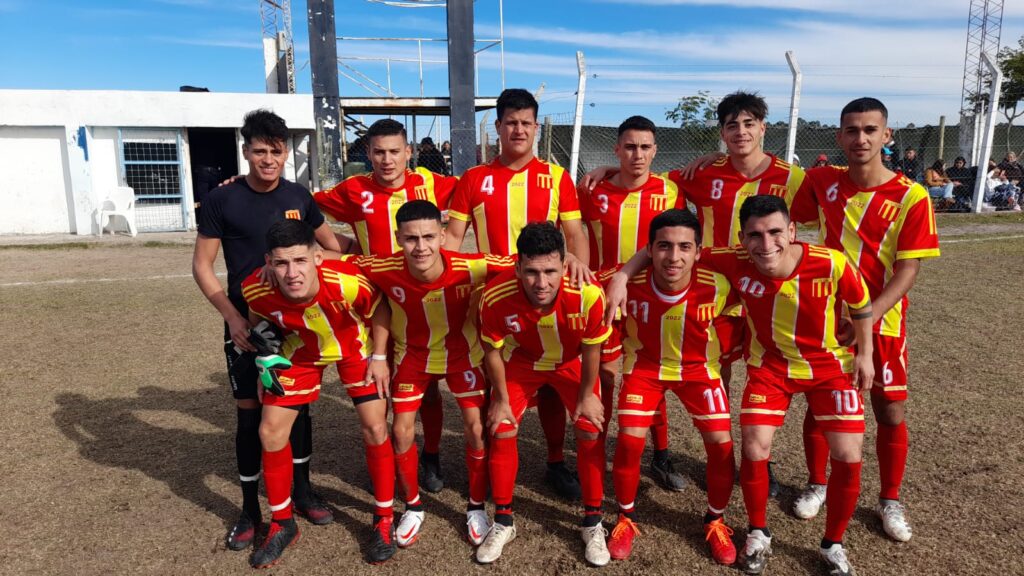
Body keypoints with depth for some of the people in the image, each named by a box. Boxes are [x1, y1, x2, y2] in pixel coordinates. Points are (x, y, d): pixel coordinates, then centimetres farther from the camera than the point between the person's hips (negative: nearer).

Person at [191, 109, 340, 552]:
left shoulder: (299, 197, 1)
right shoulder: (221, 200, -8)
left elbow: (330, 243, 16)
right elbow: (202, 265, -4)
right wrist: (232, 316, -14)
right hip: (247, 323, -2)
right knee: (250, 412, 3)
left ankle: (302, 492, 28)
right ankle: (250, 511, 19)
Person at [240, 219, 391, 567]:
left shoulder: (349, 282, -40)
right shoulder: (257, 290, -30)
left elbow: (380, 311, -17)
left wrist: (379, 357, -14)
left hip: (353, 346, -2)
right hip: (301, 352, 3)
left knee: (375, 428, -8)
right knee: (271, 431, -1)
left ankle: (383, 519, 14)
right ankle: (282, 524, 21)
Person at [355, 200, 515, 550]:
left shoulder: (470, 268, -35)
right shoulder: (386, 271, -31)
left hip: (462, 354, -1)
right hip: (413, 356, 1)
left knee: (476, 428, -1)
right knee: (402, 432, 3)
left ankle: (476, 508, 23)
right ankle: (413, 507, 28)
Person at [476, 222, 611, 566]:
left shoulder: (587, 294, -40)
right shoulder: (495, 297, -37)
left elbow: (591, 349, -19)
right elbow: (492, 351, -16)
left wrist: (587, 394, -6)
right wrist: (501, 400, -5)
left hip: (572, 362, 0)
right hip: (520, 361, 1)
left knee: (590, 432, -4)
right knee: (501, 433, -2)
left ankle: (593, 524, 18)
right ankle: (502, 523, 19)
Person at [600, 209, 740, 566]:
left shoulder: (717, 285, -29)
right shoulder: (629, 280, -30)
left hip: (699, 368, 1)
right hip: (644, 365, 0)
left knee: (721, 444, -6)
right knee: (629, 441, -9)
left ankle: (715, 522, 23)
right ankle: (626, 519, 18)